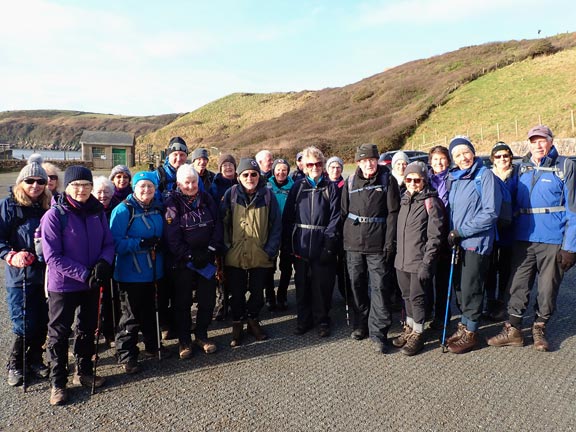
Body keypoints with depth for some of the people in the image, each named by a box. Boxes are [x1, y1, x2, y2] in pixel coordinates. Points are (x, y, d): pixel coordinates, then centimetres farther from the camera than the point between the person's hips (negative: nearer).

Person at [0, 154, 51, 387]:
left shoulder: (48, 206, 8)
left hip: (45, 274, 4)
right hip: (20, 275, -4)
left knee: (42, 322, 9)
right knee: (24, 325, -2)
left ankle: (34, 359, 30)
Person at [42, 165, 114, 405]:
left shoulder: (97, 212, -1)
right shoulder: (54, 215, -15)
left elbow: (108, 243, 3)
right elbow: (53, 257, -18)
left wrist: (104, 263, -18)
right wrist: (84, 273, -22)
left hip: (92, 285, 5)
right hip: (63, 285, -5)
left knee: (87, 329, 18)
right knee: (59, 333, 9)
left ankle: (84, 372, 37)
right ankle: (58, 383, 25)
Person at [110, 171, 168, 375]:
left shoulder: (158, 209, 8)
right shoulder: (123, 210, -12)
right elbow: (115, 242, -17)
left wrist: (159, 243, -3)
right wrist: (141, 243, -27)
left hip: (154, 271, 6)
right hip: (131, 273, -6)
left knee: (152, 311, 19)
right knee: (132, 315, 2)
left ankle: (153, 346, 36)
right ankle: (126, 355, 18)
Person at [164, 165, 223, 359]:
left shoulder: (207, 199, 4)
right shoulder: (172, 204, -8)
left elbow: (217, 226, 2)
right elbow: (172, 237, -13)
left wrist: (211, 251, -8)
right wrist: (190, 256, -16)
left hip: (207, 260, 4)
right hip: (183, 261, -3)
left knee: (207, 299, 8)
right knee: (183, 301, 7)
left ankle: (201, 335, 26)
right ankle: (184, 340, 21)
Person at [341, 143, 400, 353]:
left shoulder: (387, 180, -1)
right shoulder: (350, 182, 8)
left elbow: (393, 213, -5)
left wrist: (390, 243, -11)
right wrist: (344, 239, 7)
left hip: (378, 244, -3)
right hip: (354, 242, 4)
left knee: (379, 286, -4)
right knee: (357, 284, 11)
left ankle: (378, 331, 5)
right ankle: (361, 324, 27)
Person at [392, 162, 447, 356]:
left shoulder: (431, 202, -10)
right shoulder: (404, 201, 11)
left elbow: (435, 236, -13)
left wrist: (427, 263, -17)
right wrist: (397, 253, 14)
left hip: (419, 261, -6)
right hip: (402, 260, 6)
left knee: (417, 297, 1)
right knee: (407, 295, 16)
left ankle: (418, 333, 17)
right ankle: (409, 327, 32)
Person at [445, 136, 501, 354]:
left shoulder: (485, 175, -10)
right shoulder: (454, 178, 10)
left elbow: (491, 213, -16)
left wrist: (460, 231, -16)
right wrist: (451, 233, 6)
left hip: (476, 242, -6)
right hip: (458, 242, 6)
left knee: (470, 289, 0)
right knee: (459, 287, 12)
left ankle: (470, 333, 16)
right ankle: (464, 325, 28)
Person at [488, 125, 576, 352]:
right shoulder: (523, 169, 11)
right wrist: (511, 231, 7)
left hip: (553, 241, -3)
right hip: (523, 238, 3)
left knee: (548, 287, 8)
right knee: (518, 284, 5)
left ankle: (539, 329, 25)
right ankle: (513, 329, 15)